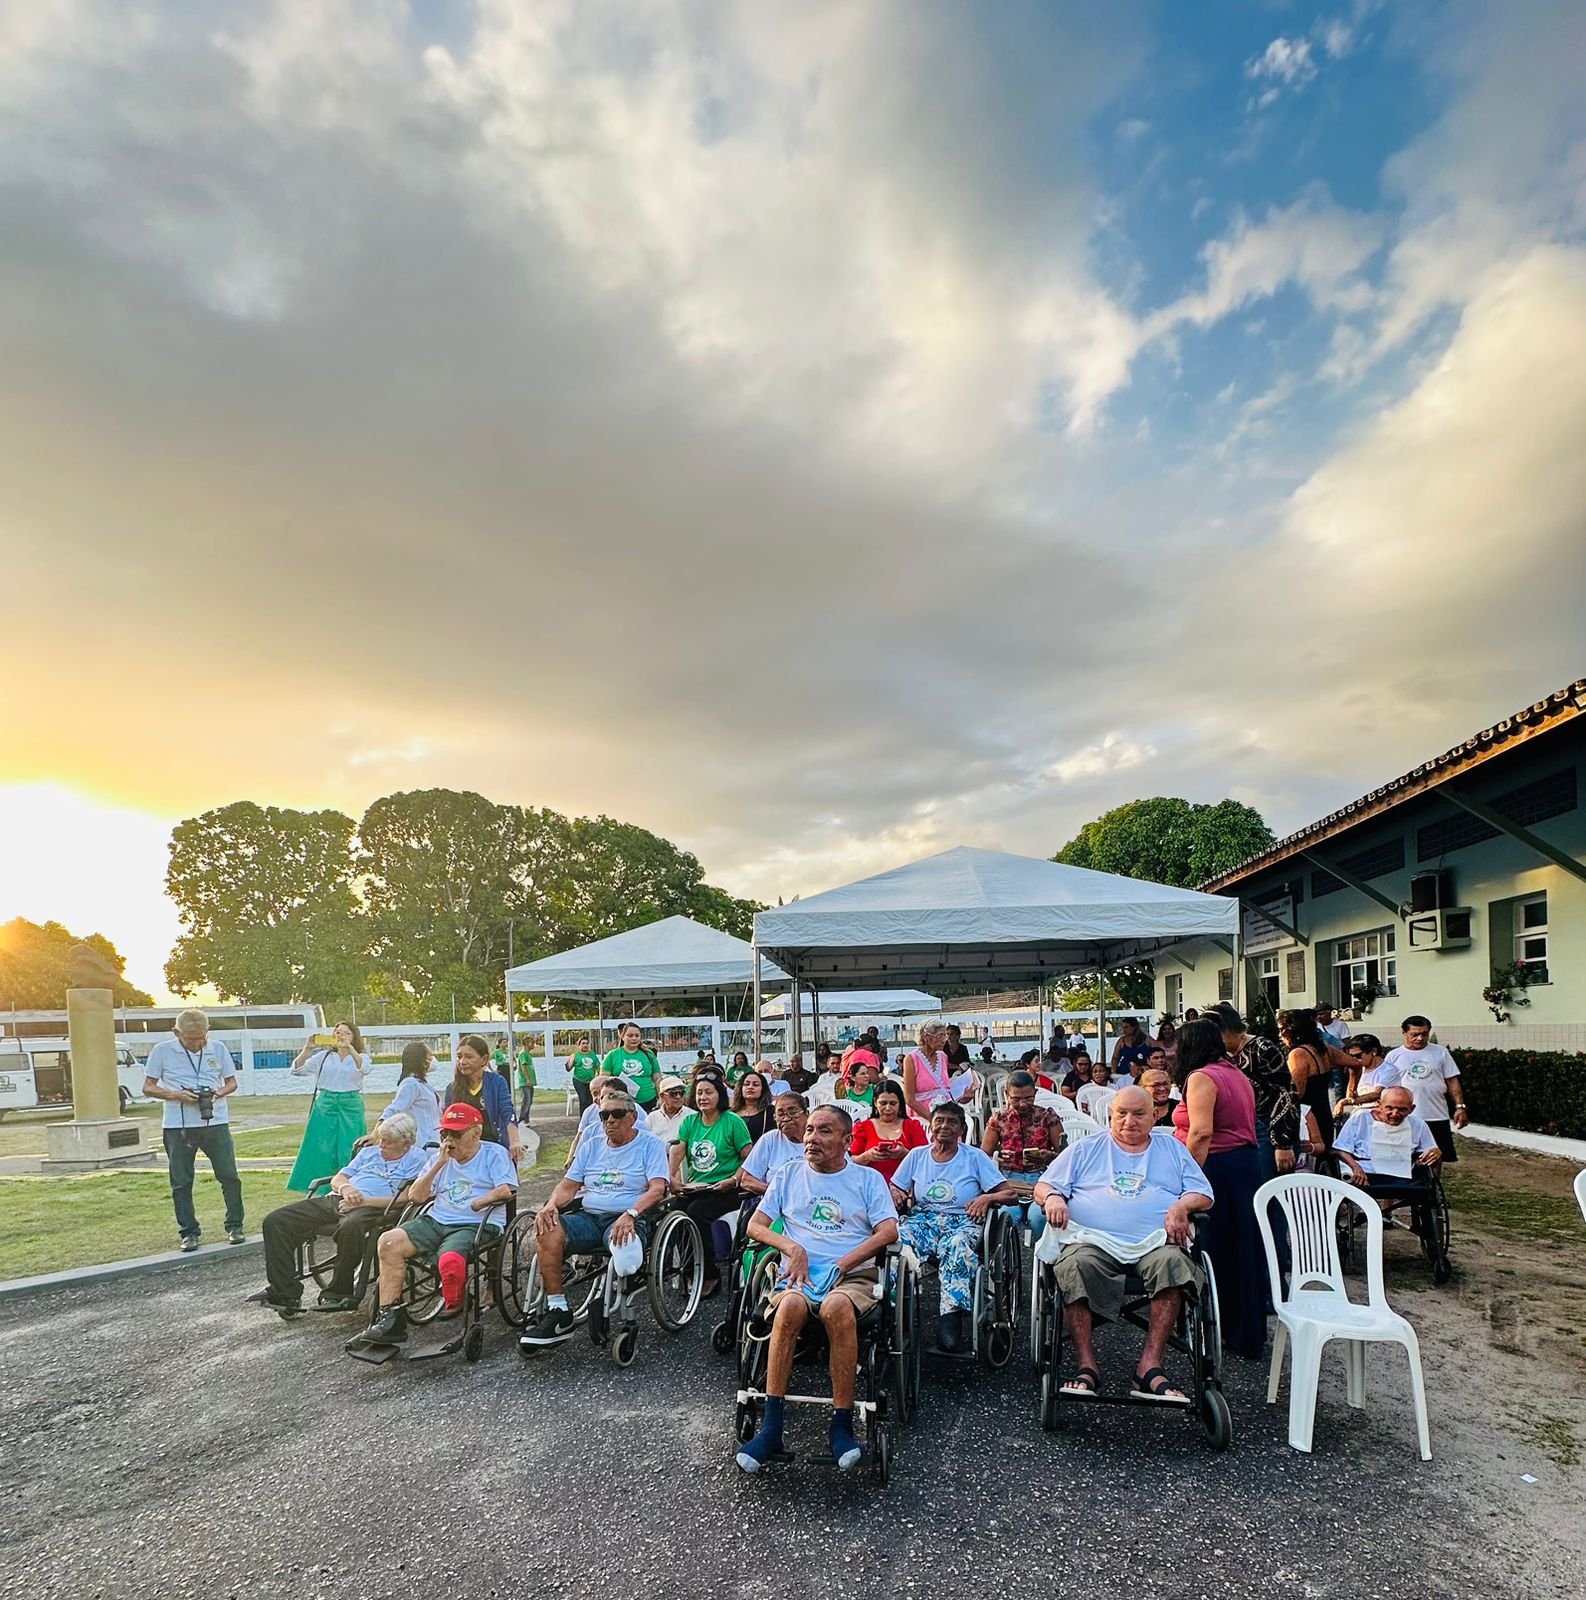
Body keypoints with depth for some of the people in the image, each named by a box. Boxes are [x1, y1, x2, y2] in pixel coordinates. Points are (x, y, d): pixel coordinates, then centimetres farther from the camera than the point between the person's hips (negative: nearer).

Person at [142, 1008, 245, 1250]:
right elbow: (148, 1088, 2)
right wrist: (175, 1095, -15)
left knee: (229, 1176, 2)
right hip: (177, 1127, -1)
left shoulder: (218, 1048, 3)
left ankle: (234, 1226, 15)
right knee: (181, 1183, 5)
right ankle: (189, 1232, 17)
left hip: (216, 1122, 1)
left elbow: (232, 1082, 11)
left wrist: (220, 1093, -12)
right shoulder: (162, 1051, -2)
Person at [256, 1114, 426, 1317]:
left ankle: (339, 1294, -22)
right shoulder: (369, 1151, 27)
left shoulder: (417, 1159, 5)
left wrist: (363, 1201, -12)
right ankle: (285, 1293, -6)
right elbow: (337, 1179, 24)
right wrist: (346, 1188, -1)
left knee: (351, 1227, -43)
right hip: (336, 1200, 7)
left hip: (372, 1208, -7)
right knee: (275, 1221, -8)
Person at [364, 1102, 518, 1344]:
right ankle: (389, 1317, -13)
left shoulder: (494, 1153, 6)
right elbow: (415, 1197, 12)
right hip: (436, 1222, 6)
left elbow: (506, 1190, -9)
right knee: (388, 1241, -15)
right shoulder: (441, 1159, 22)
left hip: (475, 1225, -6)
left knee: (450, 1260, -36)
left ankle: (454, 1313, -8)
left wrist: (473, 1205, -10)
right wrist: (439, 1164, 4)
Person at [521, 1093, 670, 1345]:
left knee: (623, 1245, -39)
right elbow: (568, 1185, 17)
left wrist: (631, 1214, -25)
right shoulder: (592, 1146, 21)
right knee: (547, 1232, -25)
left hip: (628, 1220, -4)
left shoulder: (650, 1145, 5)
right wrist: (551, 1205, -6)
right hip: (588, 1217, 5)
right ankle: (557, 1311, -19)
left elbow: (657, 1189, -8)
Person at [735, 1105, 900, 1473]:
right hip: (798, 1274, 1)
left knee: (836, 1307, -37)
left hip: (853, 1275, -1)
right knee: (790, 1306, -34)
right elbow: (755, 1226, 13)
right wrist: (792, 1248, -6)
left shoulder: (868, 1179, 13)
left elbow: (888, 1232, 0)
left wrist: (841, 1265, -12)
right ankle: (771, 1426, -30)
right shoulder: (789, 1174, 18)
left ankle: (841, 1425, -28)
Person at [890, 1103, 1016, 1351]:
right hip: (923, 1219, 2)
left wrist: (987, 1198, -16)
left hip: (962, 1221, -2)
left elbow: (1011, 1194, 4)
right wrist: (896, 1194, -4)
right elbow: (895, 1189, 20)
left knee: (957, 1245, -40)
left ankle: (952, 1318, -41)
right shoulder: (917, 1156, 17)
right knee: (898, 1238, -34)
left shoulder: (975, 1157, 9)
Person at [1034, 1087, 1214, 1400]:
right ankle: (1087, 1367, -28)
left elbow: (1203, 1194, 18)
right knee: (1074, 1266, -34)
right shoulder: (1085, 1149, 21)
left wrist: (1181, 1206, -4)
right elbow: (1044, 1186, 17)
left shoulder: (1173, 1150, 25)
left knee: (1173, 1261, -34)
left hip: (1155, 1242, 1)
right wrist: (1053, 1198, -7)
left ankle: (1150, 1367, -32)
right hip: (1095, 1242, 0)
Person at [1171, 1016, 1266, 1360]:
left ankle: (1222, 1333, 6)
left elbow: (1202, 1133, -23)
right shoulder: (1237, 1074, 14)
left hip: (1217, 1166, -9)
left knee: (1213, 1251, -1)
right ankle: (1249, 1331, 24)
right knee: (1242, 1249, 15)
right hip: (1246, 1162, 9)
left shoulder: (1200, 1078, -14)